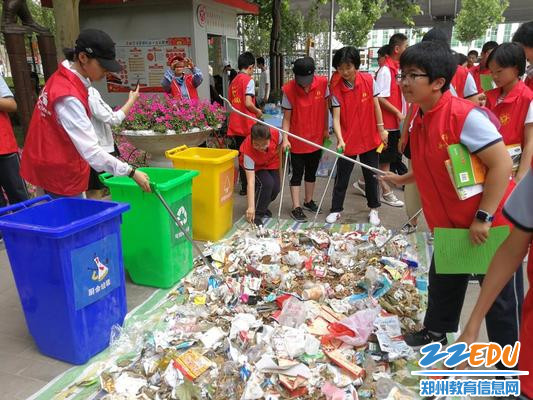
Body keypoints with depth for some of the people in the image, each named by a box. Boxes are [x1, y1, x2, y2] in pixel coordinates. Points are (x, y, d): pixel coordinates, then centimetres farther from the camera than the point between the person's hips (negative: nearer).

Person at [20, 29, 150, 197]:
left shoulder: (63, 78, 2)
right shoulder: (68, 97, -26)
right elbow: (91, 151, -29)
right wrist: (131, 172, -26)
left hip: (56, 169, 9)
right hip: (61, 176, -9)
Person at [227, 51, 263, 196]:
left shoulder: (233, 82, 14)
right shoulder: (249, 80, -9)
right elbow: (248, 103, -21)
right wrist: (258, 111, -3)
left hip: (235, 126, 7)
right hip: (247, 125, -7)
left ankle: (244, 185, 19)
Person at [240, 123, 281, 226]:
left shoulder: (276, 134, -34)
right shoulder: (248, 151, -40)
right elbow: (251, 181, -40)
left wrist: (279, 168, 1)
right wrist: (251, 207, -44)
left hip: (271, 162, 4)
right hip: (254, 165, -4)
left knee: (275, 188, -10)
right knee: (266, 183, -27)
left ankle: (262, 207, 20)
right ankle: (257, 214, -8)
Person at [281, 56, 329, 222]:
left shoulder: (322, 83, -9)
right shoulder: (288, 89, -16)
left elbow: (324, 107, 4)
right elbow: (286, 117, -12)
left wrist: (326, 129, 6)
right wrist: (285, 138, -22)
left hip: (316, 138, 3)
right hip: (297, 141, -3)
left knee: (311, 172, 16)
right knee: (297, 174, 2)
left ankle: (308, 201, 32)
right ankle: (296, 208, 7)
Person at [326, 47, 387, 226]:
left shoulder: (369, 80, -8)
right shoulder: (336, 89, -11)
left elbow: (376, 105, 1)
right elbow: (336, 117, -15)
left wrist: (381, 129, 1)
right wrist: (340, 140, -28)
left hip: (369, 138, 1)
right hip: (348, 140, -1)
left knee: (371, 175, 12)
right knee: (342, 176, 7)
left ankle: (374, 209, 28)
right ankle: (336, 210, 22)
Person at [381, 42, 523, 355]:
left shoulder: (464, 115, -24)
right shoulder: (419, 122, 3)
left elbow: (502, 165, -24)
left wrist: (483, 218, -24)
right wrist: (402, 179, 19)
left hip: (492, 225, -8)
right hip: (450, 224, 8)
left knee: (502, 299, 8)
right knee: (443, 282, 23)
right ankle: (436, 331, 46)